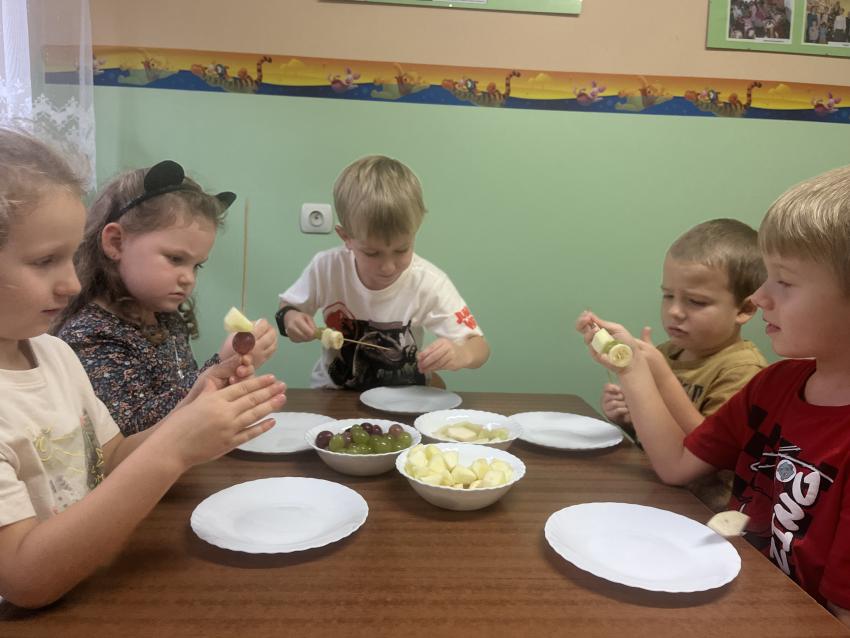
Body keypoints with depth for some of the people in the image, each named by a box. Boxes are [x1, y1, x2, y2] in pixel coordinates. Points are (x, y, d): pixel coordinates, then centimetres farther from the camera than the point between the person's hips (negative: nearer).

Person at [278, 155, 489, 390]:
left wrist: (459, 354, -35)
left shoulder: (429, 283, -18)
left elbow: (479, 347, -13)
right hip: (334, 393, 1)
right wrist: (290, 318, -18)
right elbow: (288, 308, 4)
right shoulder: (326, 267, -14)